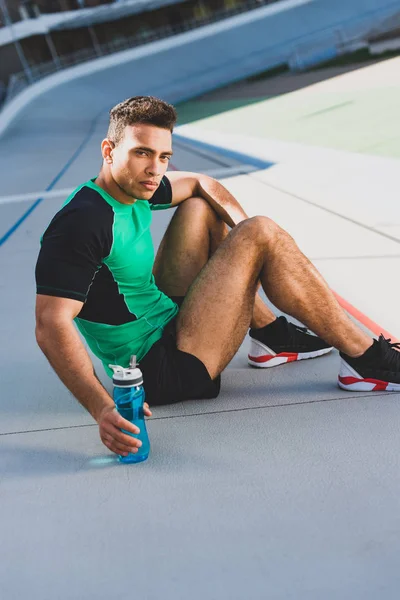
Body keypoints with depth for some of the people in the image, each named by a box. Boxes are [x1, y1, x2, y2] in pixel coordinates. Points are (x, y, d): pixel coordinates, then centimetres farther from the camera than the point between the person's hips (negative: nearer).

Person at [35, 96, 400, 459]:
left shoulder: (131, 187, 3)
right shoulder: (82, 222, -25)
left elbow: (200, 184, 20)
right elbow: (52, 326, -33)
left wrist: (247, 231, 3)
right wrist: (102, 408, -43)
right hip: (164, 372, -10)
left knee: (199, 209, 18)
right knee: (263, 234, -13)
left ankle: (271, 334, 20)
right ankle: (366, 358, -1)